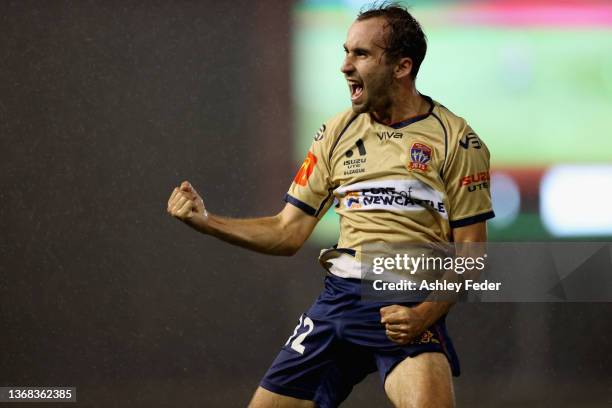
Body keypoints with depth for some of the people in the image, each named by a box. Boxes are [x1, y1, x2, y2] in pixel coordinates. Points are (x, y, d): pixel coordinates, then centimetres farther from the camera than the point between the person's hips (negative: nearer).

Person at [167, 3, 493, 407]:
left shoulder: (457, 141, -1)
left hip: (408, 310, -5)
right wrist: (205, 219, 1)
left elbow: (469, 252, -2)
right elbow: (288, 233, 13)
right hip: (339, 298, 5)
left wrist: (426, 314, -17)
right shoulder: (337, 132, 11)